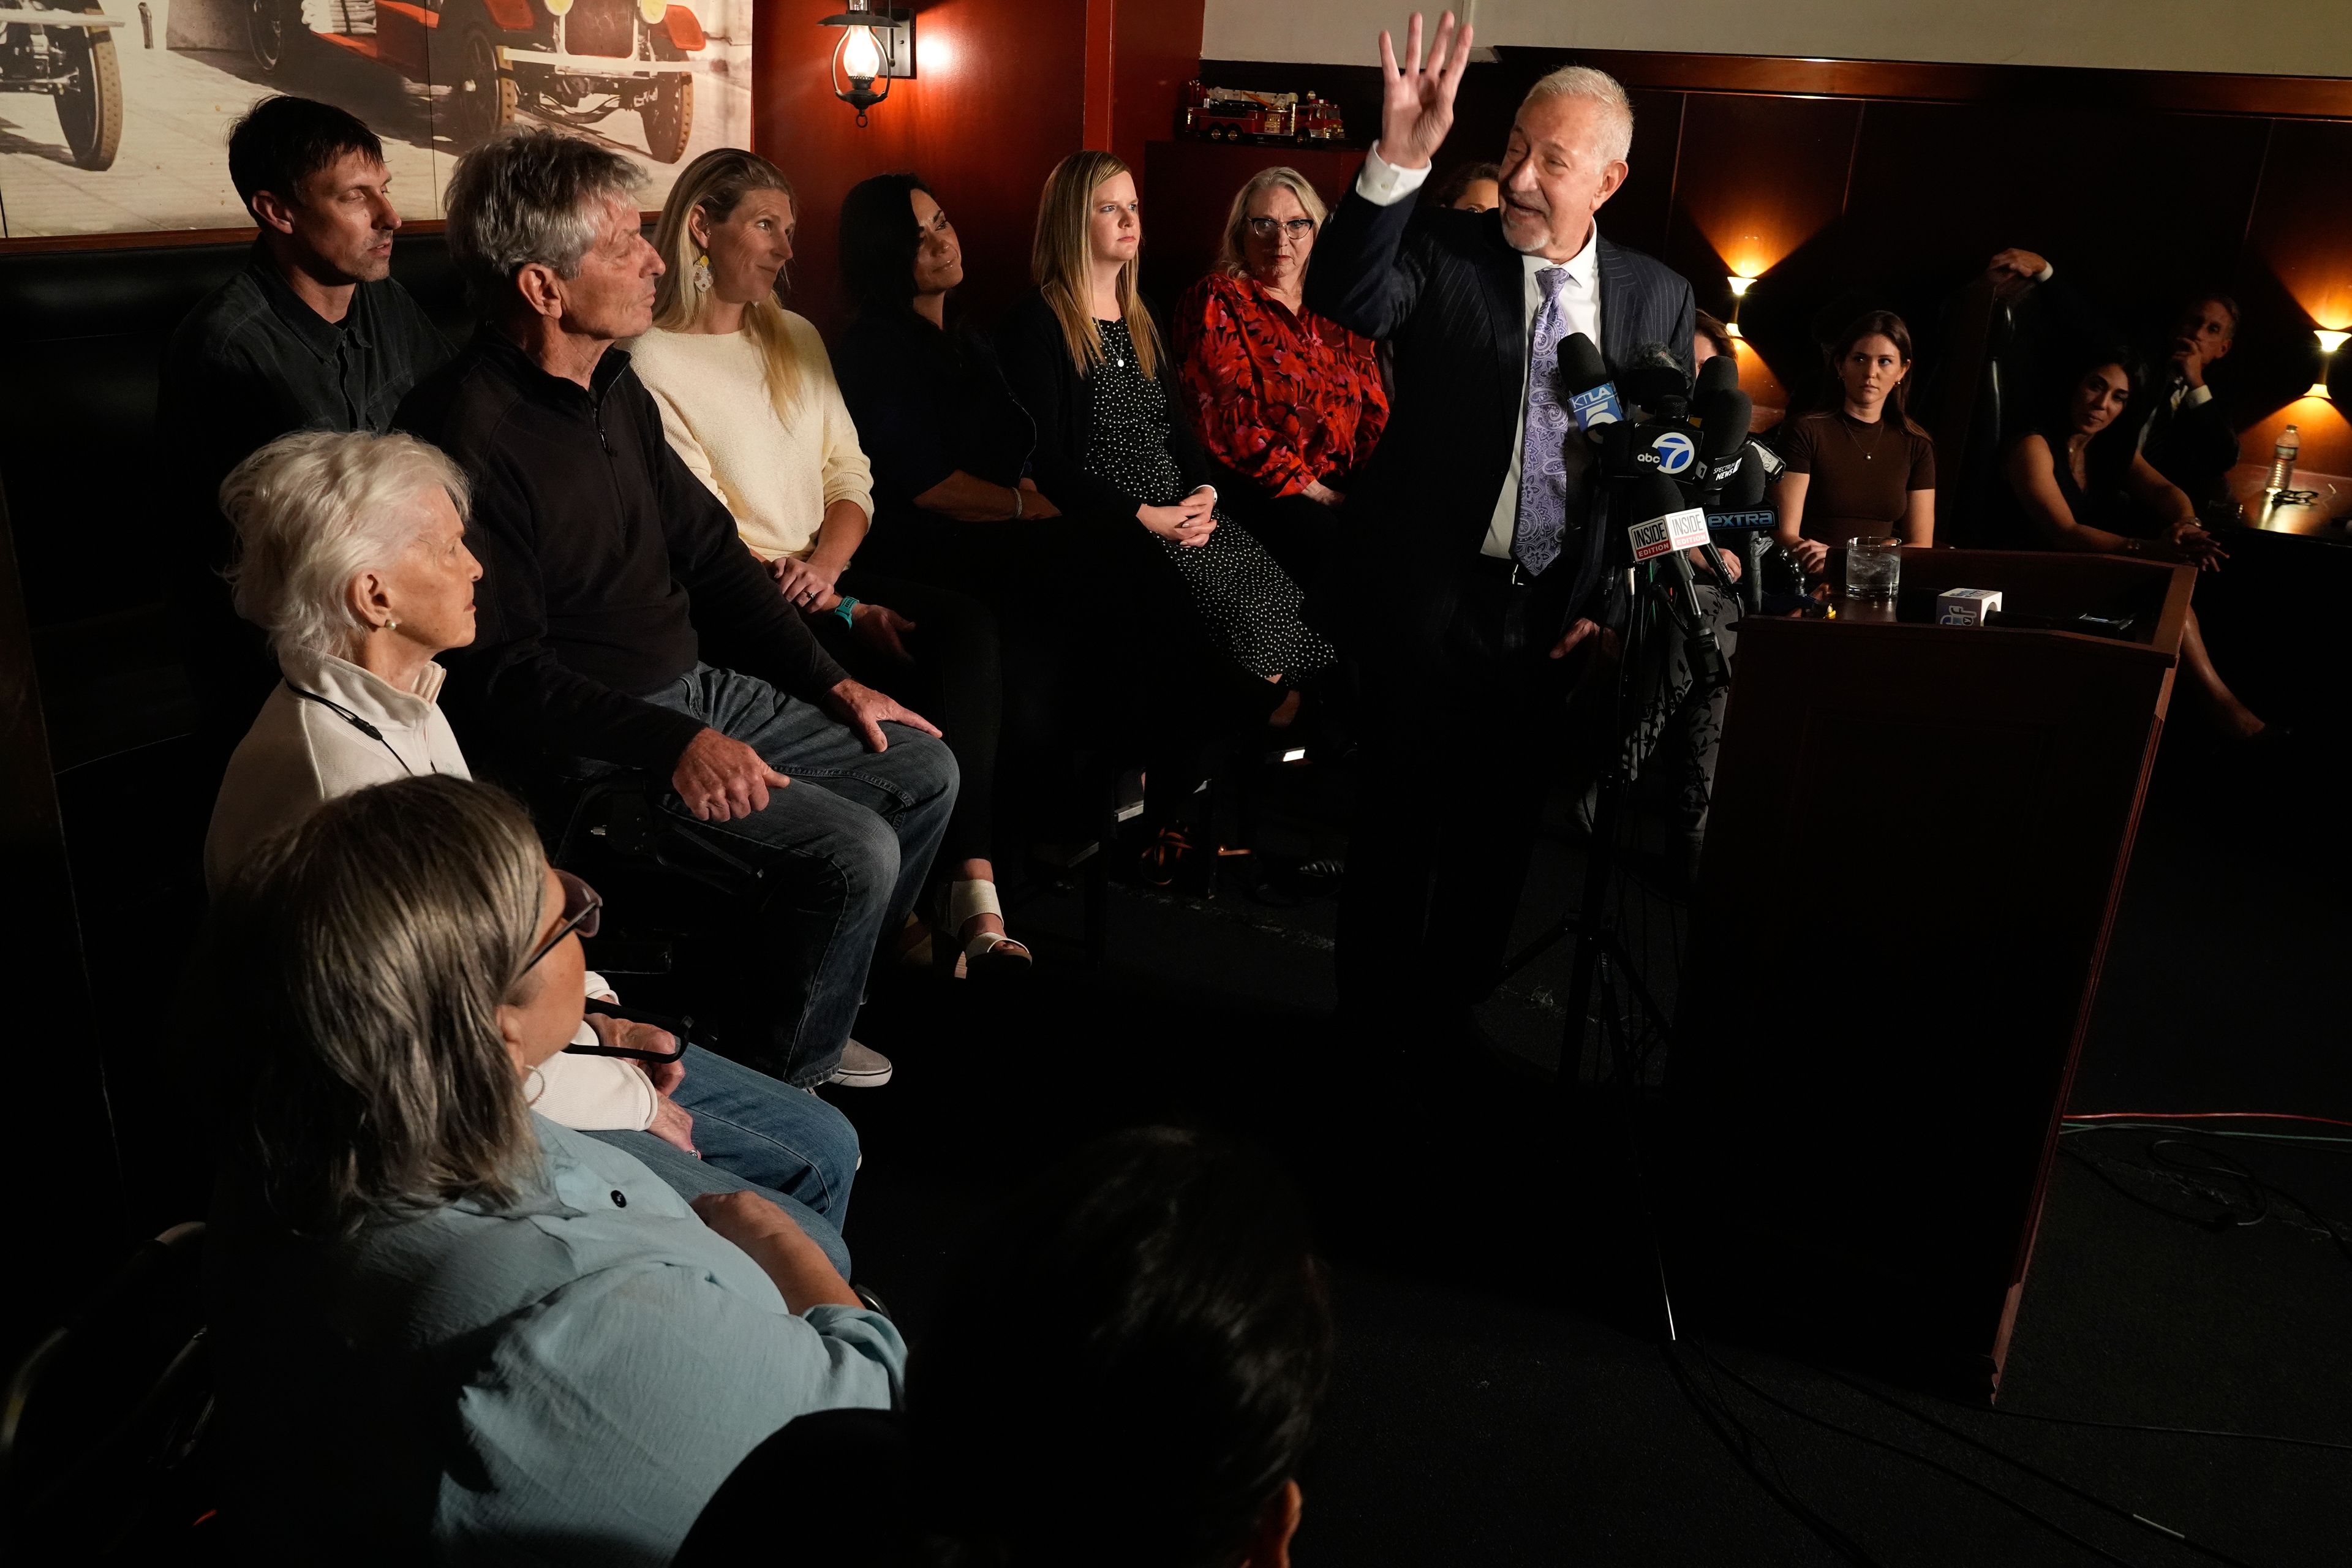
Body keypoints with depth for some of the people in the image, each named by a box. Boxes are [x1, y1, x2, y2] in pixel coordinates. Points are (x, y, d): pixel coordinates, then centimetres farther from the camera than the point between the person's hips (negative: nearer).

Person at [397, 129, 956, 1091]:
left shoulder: (615, 388, 9)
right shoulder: (471, 428, -20)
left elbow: (708, 550, 15)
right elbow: (500, 669, -21)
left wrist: (829, 680, 8)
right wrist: (673, 745, -29)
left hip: (698, 686, 10)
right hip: (595, 740, -9)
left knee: (924, 770, 8)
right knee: (854, 850, -21)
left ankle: (808, 1011, 22)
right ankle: (779, 1082, 6)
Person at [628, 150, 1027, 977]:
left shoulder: (797, 339, 20)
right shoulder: (652, 362, -4)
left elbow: (850, 477, 14)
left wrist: (827, 564, -8)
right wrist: (845, 613, -16)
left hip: (822, 578, 6)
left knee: (968, 623, -24)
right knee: (920, 663, -29)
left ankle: (972, 889, -32)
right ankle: (962, 894, -19)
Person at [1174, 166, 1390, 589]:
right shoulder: (1216, 301, 4)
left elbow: (1374, 407, 15)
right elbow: (1230, 419, -7)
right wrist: (1313, 491, -12)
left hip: (1349, 486, 5)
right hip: (1263, 488, -5)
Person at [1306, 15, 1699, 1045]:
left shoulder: (1659, 298, 5)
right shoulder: (1439, 250, -4)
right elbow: (1344, 301, -24)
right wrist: (1398, 159, -35)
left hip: (1560, 613, 3)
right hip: (1430, 601, -3)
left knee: (1505, 826, 13)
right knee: (1400, 819, 7)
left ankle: (1450, 1008, 32)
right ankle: (1375, 1022, 25)